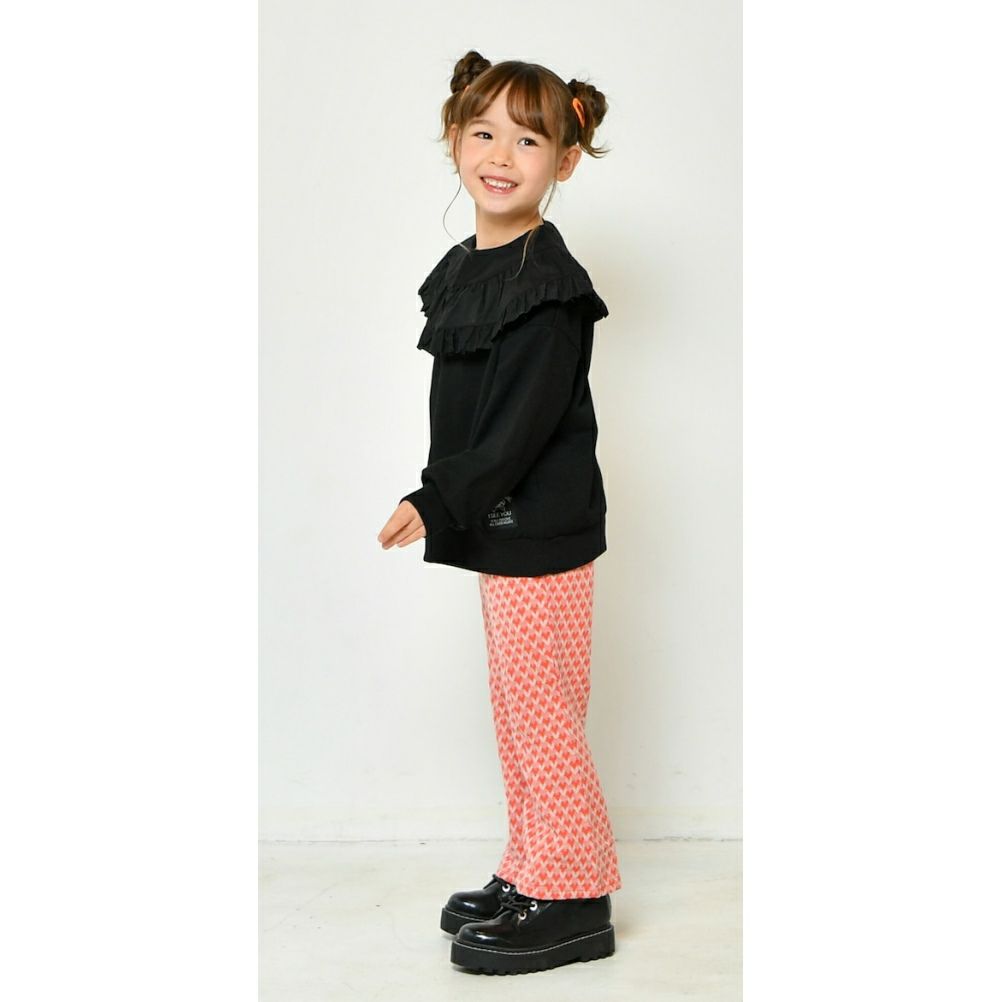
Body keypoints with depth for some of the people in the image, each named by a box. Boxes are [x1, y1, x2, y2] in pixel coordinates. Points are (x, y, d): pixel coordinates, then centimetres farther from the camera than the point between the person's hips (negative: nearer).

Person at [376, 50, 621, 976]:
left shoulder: (551, 285, -17)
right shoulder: (463, 270, 11)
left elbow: (523, 424, -22)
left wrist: (437, 503, -19)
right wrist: (442, 502, 9)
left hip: (541, 533, -9)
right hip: (500, 528, 9)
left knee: (543, 717, -1)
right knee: (519, 716, 17)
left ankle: (574, 904, 13)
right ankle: (531, 875, 31)